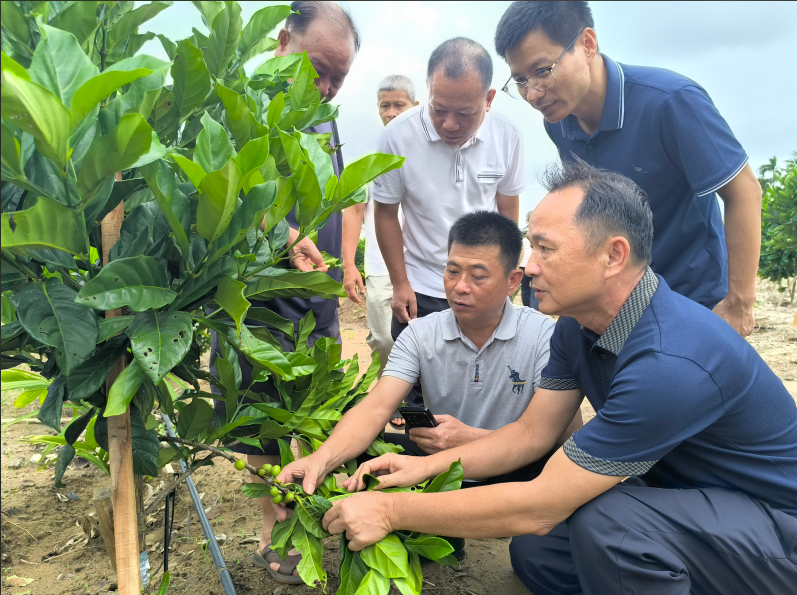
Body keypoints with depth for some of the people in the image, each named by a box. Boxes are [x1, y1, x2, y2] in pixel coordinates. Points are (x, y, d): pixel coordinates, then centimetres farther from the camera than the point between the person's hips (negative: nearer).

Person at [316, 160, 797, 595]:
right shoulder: (578, 326, -6)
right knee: (535, 553, 6)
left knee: (606, 520, -32)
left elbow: (540, 507, -31)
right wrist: (427, 465, -8)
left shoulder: (670, 362, -35)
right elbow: (533, 433, 2)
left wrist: (393, 511, -24)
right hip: (677, 493, 8)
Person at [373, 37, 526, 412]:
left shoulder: (507, 138, -8)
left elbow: (507, 214, 4)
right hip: (421, 294, -1)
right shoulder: (398, 137, -14)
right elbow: (386, 214, -3)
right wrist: (400, 284, -3)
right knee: (416, 396, 9)